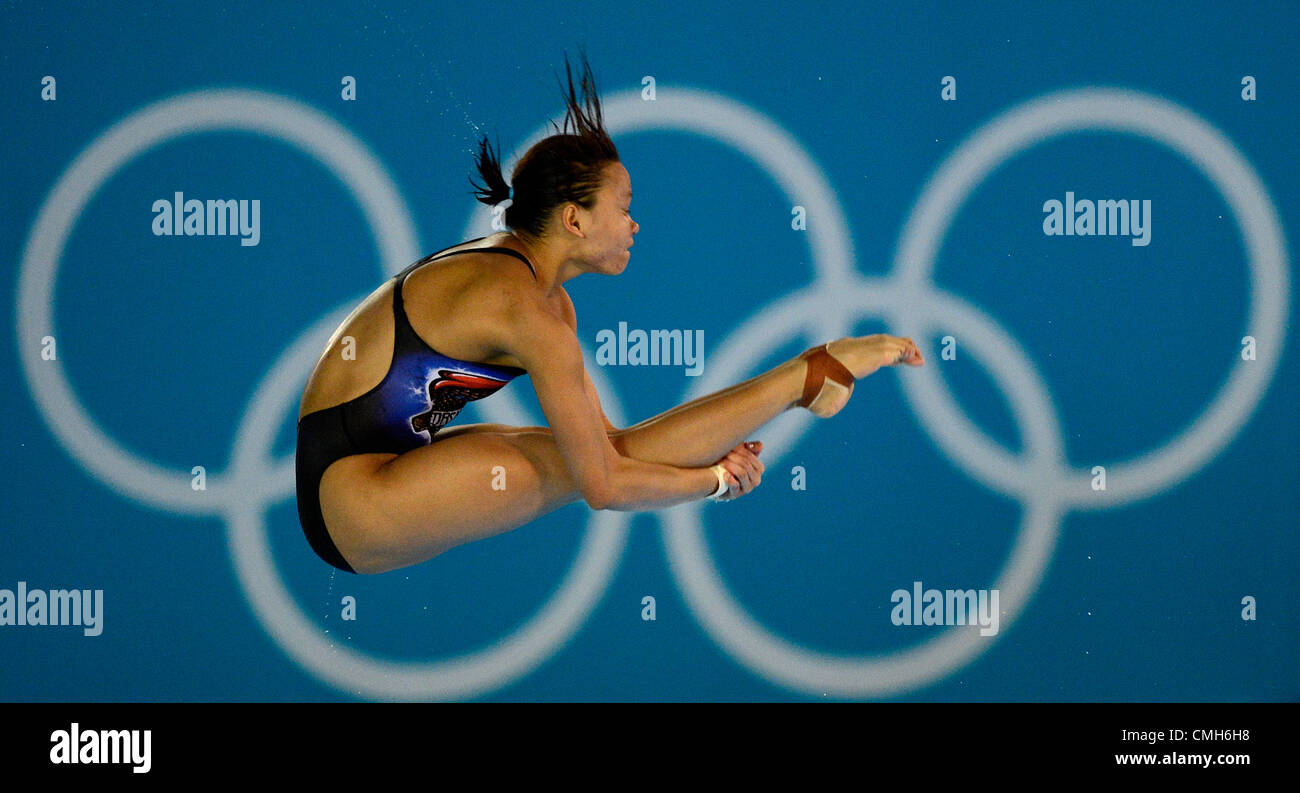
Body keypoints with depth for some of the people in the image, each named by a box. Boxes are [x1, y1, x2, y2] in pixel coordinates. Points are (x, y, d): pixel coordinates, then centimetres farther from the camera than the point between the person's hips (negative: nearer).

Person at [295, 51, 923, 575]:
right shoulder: (525, 310, -20)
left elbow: (602, 440, 12)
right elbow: (603, 485, -19)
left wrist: (713, 457, 1)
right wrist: (714, 482, -5)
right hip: (347, 497, -9)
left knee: (611, 449, -1)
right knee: (600, 460, -13)